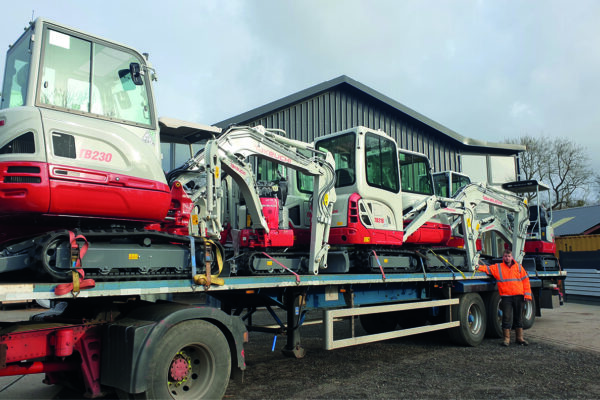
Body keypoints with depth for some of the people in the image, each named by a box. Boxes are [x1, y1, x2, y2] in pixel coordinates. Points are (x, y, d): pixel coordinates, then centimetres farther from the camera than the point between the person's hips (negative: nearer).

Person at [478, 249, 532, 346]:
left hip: (519, 296, 2)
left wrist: (527, 294, 1)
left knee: (519, 317, 11)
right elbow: (487, 269, 1)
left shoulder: (519, 267, 10)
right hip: (506, 297, -2)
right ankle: (507, 338, 7)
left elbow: (525, 280, 9)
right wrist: (478, 267, -21)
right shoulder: (498, 267, 7)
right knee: (507, 317, -3)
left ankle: (519, 338, 22)